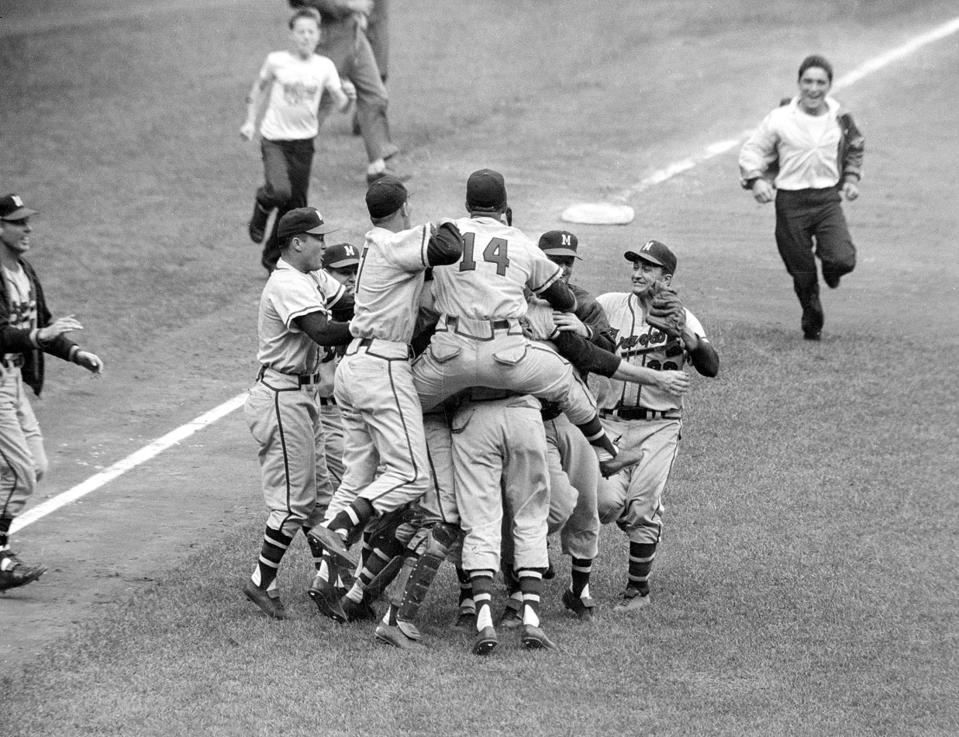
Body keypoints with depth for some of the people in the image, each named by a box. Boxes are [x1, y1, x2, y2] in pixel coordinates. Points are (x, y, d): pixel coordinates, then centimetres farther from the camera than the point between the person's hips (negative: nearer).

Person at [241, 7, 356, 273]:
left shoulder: (324, 66, -2)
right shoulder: (277, 61, -7)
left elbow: (341, 105, -2)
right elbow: (259, 88, 10)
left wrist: (349, 96, -24)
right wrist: (250, 121, 7)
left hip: (303, 141, 3)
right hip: (274, 138, -3)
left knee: (295, 207, 7)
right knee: (279, 191, -27)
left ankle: (273, 259, 26)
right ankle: (261, 212, 9)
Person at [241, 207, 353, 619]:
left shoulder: (312, 279, 12)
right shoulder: (288, 284, -20)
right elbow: (322, 332, -31)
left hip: (303, 396, 10)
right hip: (283, 396, -10)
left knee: (318, 492, 14)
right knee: (293, 499, -7)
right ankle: (262, 582, 0)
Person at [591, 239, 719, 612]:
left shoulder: (682, 319, 3)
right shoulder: (609, 305, 5)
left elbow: (711, 368, -9)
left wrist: (685, 334, -25)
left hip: (658, 426, -1)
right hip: (611, 422, 1)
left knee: (641, 508, -8)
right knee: (607, 502, -15)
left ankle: (638, 588, 9)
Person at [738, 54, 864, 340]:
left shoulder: (840, 119, 3)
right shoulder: (780, 119, -7)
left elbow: (854, 148, 23)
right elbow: (752, 150, 1)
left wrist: (851, 179, 12)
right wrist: (756, 180, -15)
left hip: (828, 198, 1)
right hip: (791, 202, -1)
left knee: (843, 260, -18)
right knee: (802, 273, 4)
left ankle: (830, 267, 21)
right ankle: (812, 322, 30)